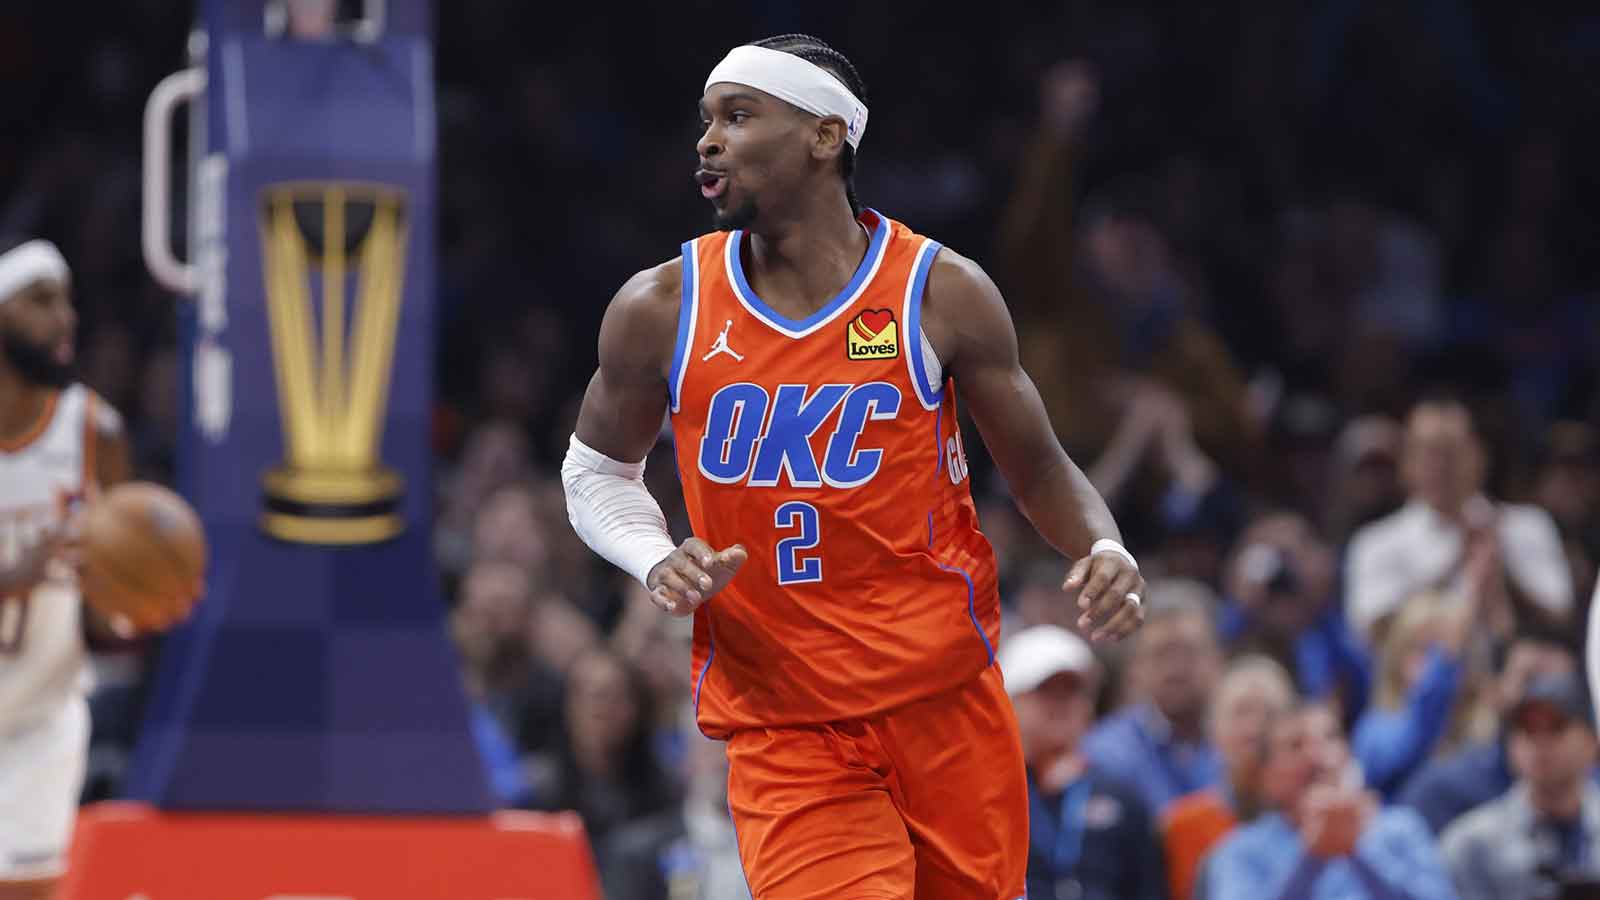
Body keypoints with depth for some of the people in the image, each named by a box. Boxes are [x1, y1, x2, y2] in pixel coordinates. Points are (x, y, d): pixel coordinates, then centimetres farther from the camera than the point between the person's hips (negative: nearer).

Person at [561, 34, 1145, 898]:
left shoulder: (942, 293, -4)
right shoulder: (660, 310, -1)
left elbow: (1038, 469, 6)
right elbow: (597, 469, 15)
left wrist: (1103, 549, -15)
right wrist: (656, 562, -6)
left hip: (947, 704, 0)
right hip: (782, 729, 0)